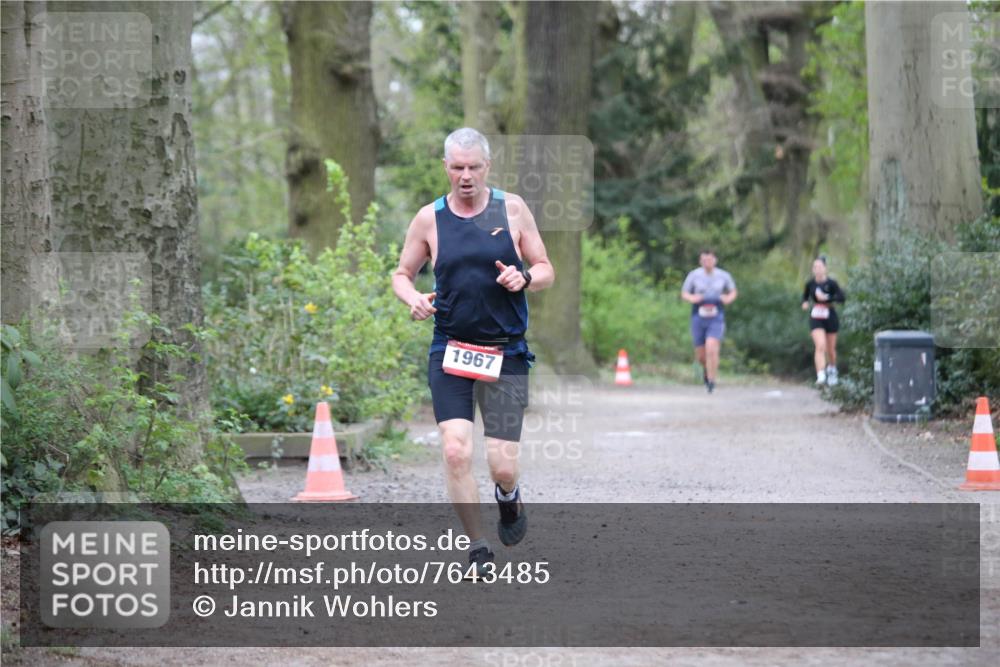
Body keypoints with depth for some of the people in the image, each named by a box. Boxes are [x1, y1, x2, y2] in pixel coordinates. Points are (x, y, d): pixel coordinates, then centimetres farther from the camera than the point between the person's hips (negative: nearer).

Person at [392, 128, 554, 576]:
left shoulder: (512, 210, 3)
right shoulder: (429, 218, 4)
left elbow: (546, 271, 8)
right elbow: (401, 274, 13)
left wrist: (525, 278, -15)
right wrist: (412, 298, -10)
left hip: (506, 354, 0)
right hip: (450, 352, 0)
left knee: (503, 465, -5)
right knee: (455, 451, -15)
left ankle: (508, 499, 33)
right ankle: (477, 549, 1)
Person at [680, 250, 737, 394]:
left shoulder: (723, 276, 2)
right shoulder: (694, 275, 0)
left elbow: (733, 292, 16)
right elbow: (684, 293, 9)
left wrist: (729, 299, -6)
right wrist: (691, 298, -13)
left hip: (716, 318, -1)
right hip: (698, 317, 1)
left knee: (711, 348, -22)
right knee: (700, 355, 7)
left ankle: (711, 381, -13)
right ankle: (706, 368, 42)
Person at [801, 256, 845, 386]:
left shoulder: (831, 283, -10)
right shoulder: (810, 283, -1)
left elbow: (841, 297, -16)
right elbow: (805, 294, 18)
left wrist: (826, 298, -27)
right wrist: (805, 302, -3)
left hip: (830, 318, 0)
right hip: (816, 319, 0)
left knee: (830, 349, 13)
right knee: (820, 346, -19)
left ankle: (832, 369, 43)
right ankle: (821, 376, -24)